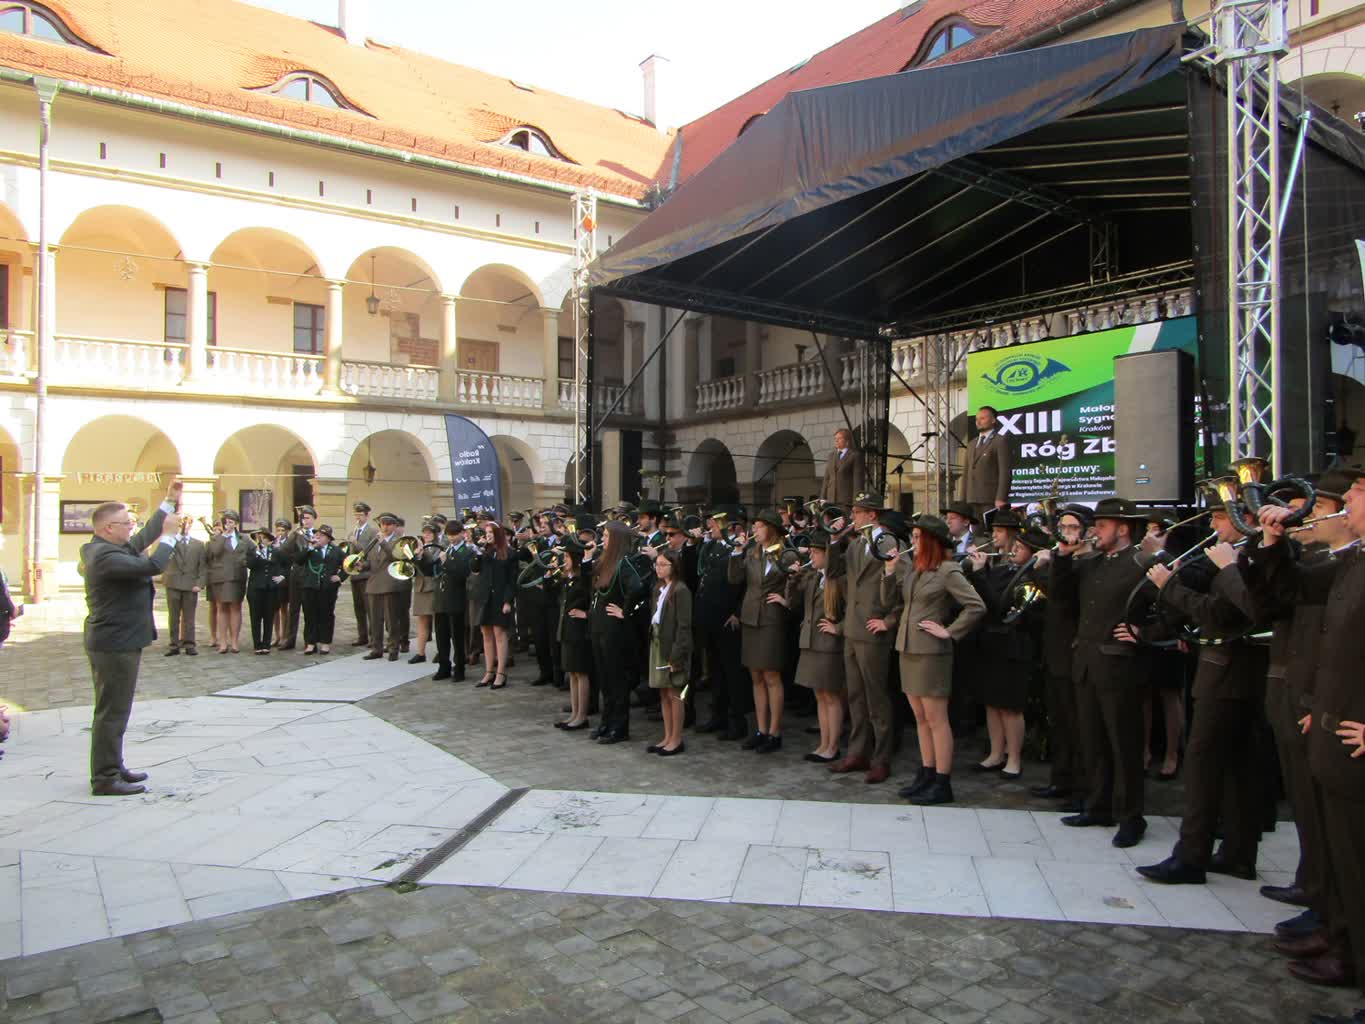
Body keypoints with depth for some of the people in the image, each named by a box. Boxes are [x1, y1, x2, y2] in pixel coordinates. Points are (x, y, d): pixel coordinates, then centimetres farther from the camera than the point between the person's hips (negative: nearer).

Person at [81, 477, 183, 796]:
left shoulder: (104, 548, 9)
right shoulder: (105, 555, -22)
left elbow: (142, 540, 17)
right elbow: (151, 566, -31)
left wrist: (169, 502, 17)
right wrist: (169, 536, -17)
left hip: (116, 642, 11)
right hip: (115, 645, -11)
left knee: (114, 711, 18)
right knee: (112, 713, -3)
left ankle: (112, 767, 29)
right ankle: (105, 779, 4)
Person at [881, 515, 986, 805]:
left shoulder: (948, 571, -10)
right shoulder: (911, 568, 11)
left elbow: (977, 607, -15)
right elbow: (890, 601, 10)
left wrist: (949, 631, -13)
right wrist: (890, 570, -2)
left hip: (932, 652, -8)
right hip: (908, 649, 8)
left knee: (936, 719, -2)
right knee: (921, 718, 14)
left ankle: (942, 783, 5)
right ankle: (927, 775, 23)